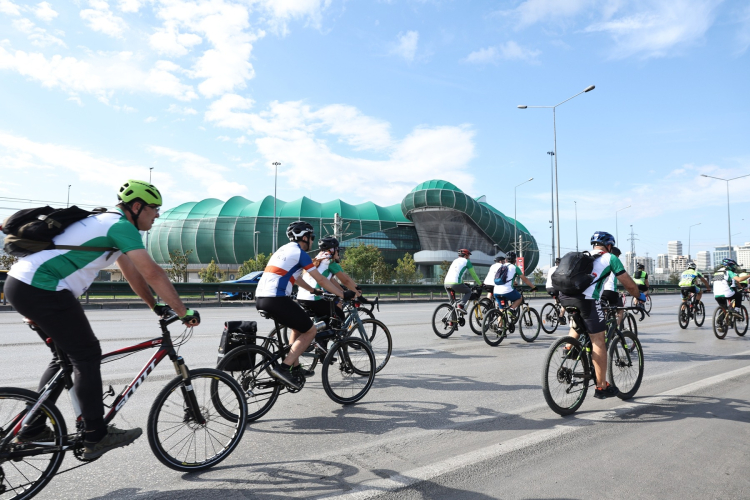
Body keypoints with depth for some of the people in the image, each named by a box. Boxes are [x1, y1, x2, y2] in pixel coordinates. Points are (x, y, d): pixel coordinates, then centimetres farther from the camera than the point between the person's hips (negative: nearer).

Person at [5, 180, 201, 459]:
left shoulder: (111, 224, 18)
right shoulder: (121, 226, -13)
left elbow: (132, 274, 23)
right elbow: (152, 273, -20)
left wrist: (156, 306, 23)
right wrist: (184, 312, -15)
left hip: (22, 283, 11)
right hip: (39, 288, -11)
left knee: (67, 356, 19)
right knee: (87, 355, -5)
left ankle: (32, 429, 28)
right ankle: (96, 437, 2)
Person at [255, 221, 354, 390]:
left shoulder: (284, 250, 23)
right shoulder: (300, 253, -3)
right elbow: (321, 280, -1)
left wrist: (314, 290, 43)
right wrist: (343, 295, 7)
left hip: (260, 298, 9)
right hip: (276, 300, -9)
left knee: (298, 327, 26)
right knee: (311, 331, 2)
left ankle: (295, 368, 26)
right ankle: (283, 367, -6)